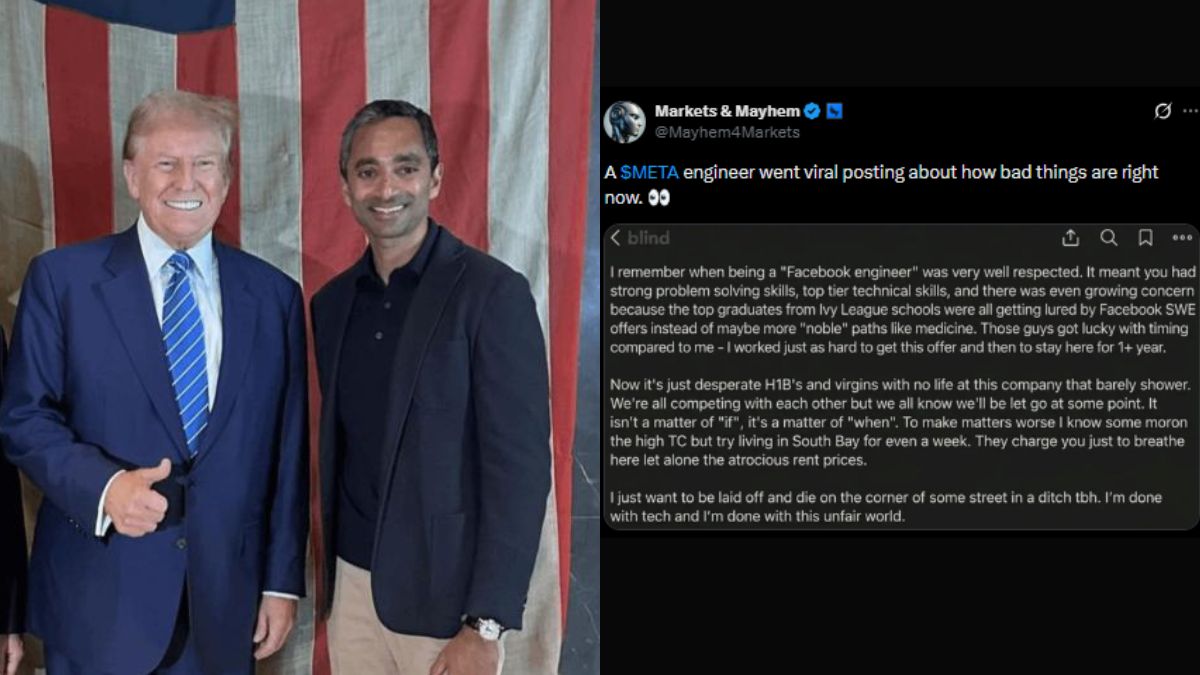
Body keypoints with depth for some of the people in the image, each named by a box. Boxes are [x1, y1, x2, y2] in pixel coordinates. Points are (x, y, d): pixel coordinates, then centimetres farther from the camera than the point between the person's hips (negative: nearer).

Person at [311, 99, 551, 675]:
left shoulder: (492, 292, -11)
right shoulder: (332, 303, 7)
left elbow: (520, 467, -14)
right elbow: (337, 448, 14)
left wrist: (485, 626, -17)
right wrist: (330, 576, 11)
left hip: (446, 594, -5)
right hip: (351, 585, 5)